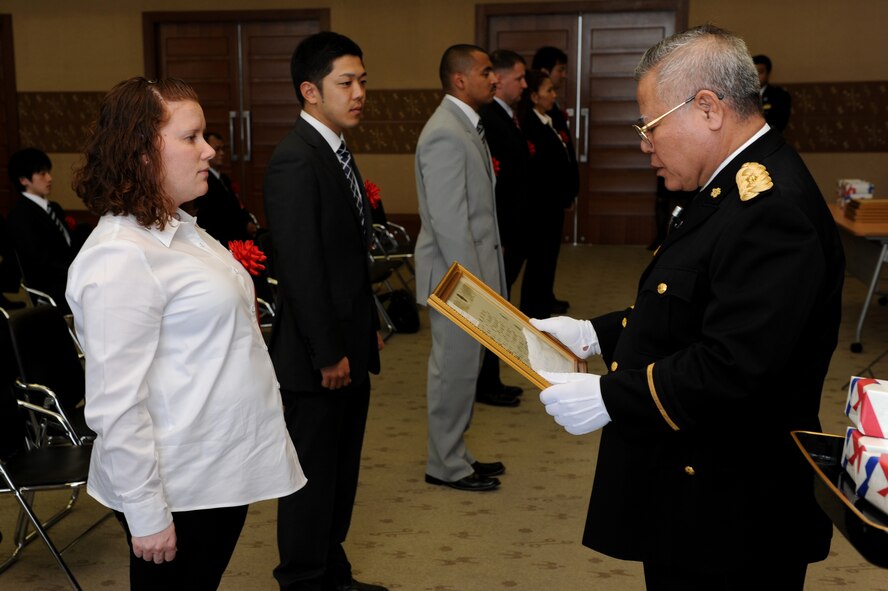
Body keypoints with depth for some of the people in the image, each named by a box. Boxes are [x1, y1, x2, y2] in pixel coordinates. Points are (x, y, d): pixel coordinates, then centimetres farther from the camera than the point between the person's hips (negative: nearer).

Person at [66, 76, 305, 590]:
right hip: (179, 490, -9)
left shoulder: (180, 229, 9)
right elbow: (116, 406, -23)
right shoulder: (121, 257, -21)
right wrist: (146, 516, -21)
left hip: (226, 468, 9)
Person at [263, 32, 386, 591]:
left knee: (341, 472, 19)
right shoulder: (295, 160, -19)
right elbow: (301, 268, -22)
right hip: (317, 356, -9)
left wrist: (370, 327, 15)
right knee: (313, 476, 5)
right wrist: (327, 354, -19)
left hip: (349, 348, 9)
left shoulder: (337, 152, 11)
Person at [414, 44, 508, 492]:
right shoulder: (446, 135, -20)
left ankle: (453, 454, 29)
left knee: (462, 366, 17)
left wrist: (480, 278, 17)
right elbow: (448, 220, -23)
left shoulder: (465, 126, 12)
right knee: (454, 368, 1)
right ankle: (446, 465, 14)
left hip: (470, 269, 10)